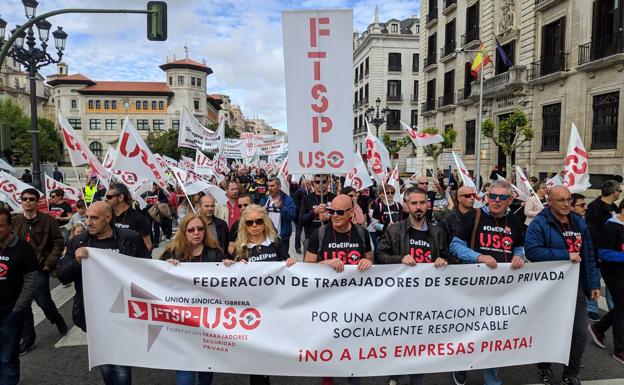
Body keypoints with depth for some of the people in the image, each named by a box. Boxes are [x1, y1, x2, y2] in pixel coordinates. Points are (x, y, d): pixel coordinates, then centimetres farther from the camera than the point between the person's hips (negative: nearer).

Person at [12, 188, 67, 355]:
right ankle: (28, 339, 23)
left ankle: (59, 321, 28)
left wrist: (49, 262, -11)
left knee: (43, 301, -3)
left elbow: (59, 242, -6)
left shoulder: (47, 220, -7)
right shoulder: (15, 221, 3)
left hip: (39, 268, -4)